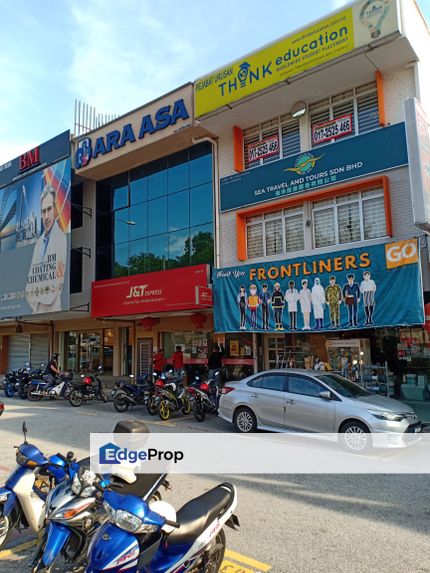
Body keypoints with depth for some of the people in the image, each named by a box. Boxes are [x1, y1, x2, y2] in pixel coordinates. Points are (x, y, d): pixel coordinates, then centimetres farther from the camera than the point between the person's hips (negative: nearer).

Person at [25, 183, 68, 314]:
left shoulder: (62, 238, -10)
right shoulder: (38, 242, 14)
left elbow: (58, 284, -13)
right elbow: (29, 286, 13)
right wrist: (36, 299, -3)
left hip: (53, 308, -7)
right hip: (35, 310, 7)